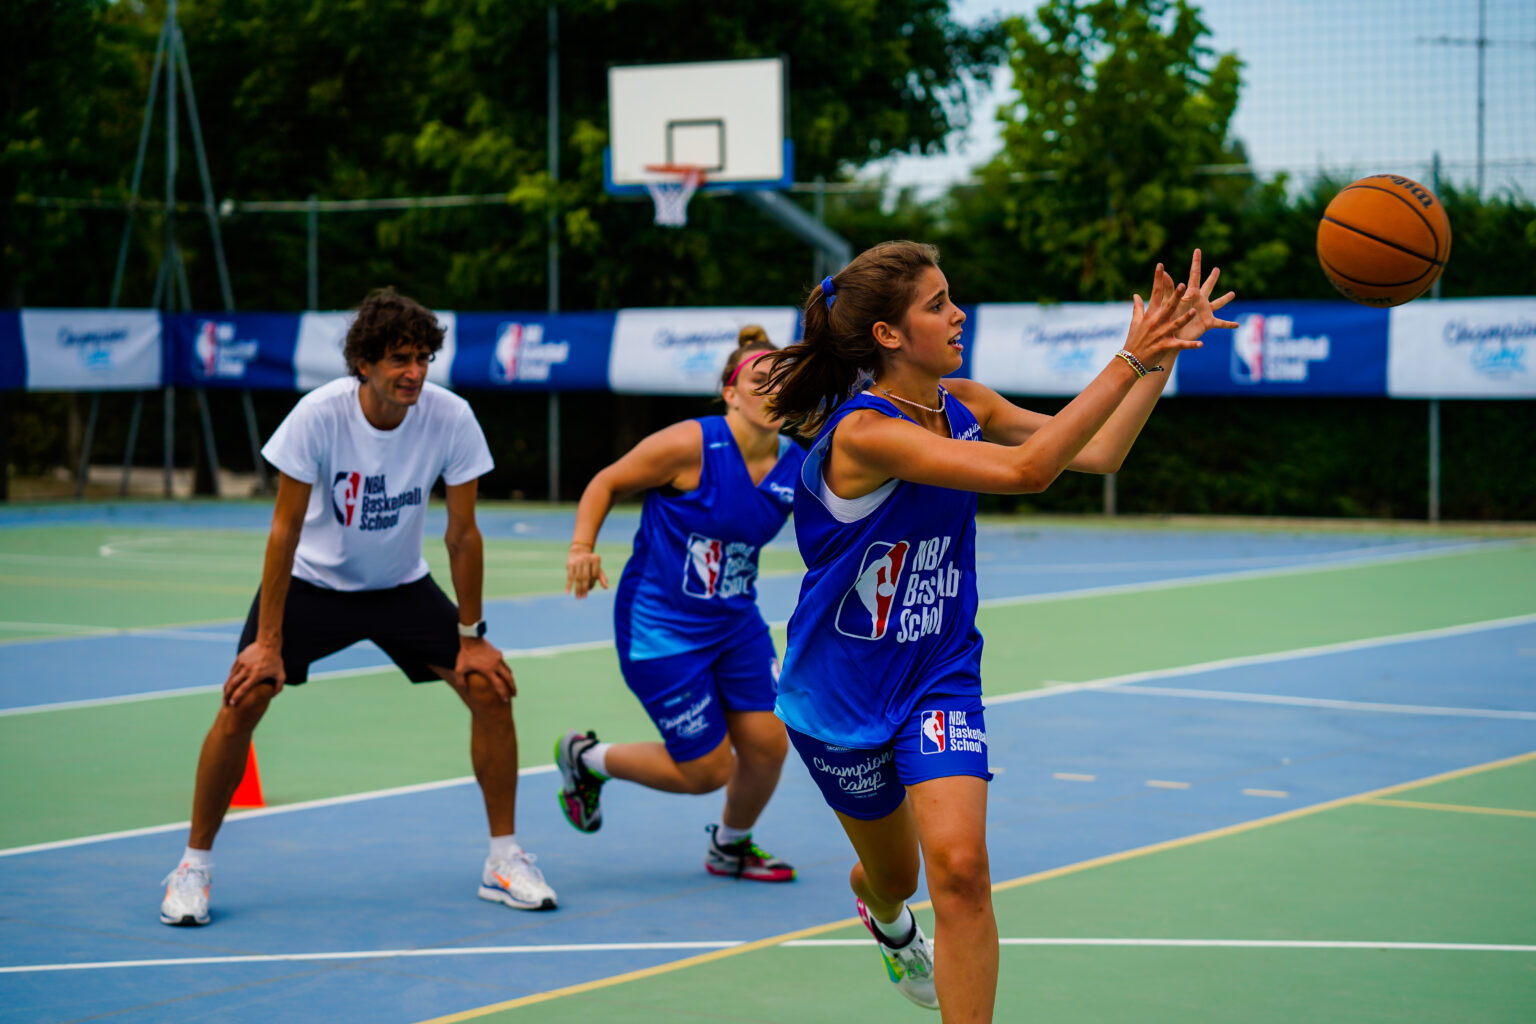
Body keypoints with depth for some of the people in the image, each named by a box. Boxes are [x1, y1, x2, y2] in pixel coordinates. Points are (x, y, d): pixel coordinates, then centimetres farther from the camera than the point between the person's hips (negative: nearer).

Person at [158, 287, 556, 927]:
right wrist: (268, 643, -21)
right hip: (312, 581, -2)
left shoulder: (451, 418, -21)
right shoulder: (319, 415, -26)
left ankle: (504, 862, 6)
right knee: (242, 700, -17)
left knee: (490, 689, -10)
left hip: (402, 585, 2)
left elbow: (462, 533, -11)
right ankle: (194, 867, 0)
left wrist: (471, 637, -9)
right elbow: (285, 529, -20)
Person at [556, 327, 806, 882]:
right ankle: (584, 757, 25)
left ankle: (730, 846, 31)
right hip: (660, 626, -6)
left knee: (767, 743, -1)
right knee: (707, 769, -2)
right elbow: (606, 483, -9)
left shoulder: (798, 465, -5)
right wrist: (581, 547, -23)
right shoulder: (691, 445, -21)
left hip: (736, 622, 6)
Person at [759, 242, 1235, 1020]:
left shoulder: (965, 405, -5)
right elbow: (1025, 469, -37)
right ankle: (883, 909, 58)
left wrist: (1163, 356, -10)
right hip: (841, 694, -4)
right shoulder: (862, 432, -28)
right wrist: (1128, 360, -36)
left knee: (958, 868, -18)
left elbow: (1098, 453, 0)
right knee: (894, 874, 19)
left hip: (939, 678, 4)